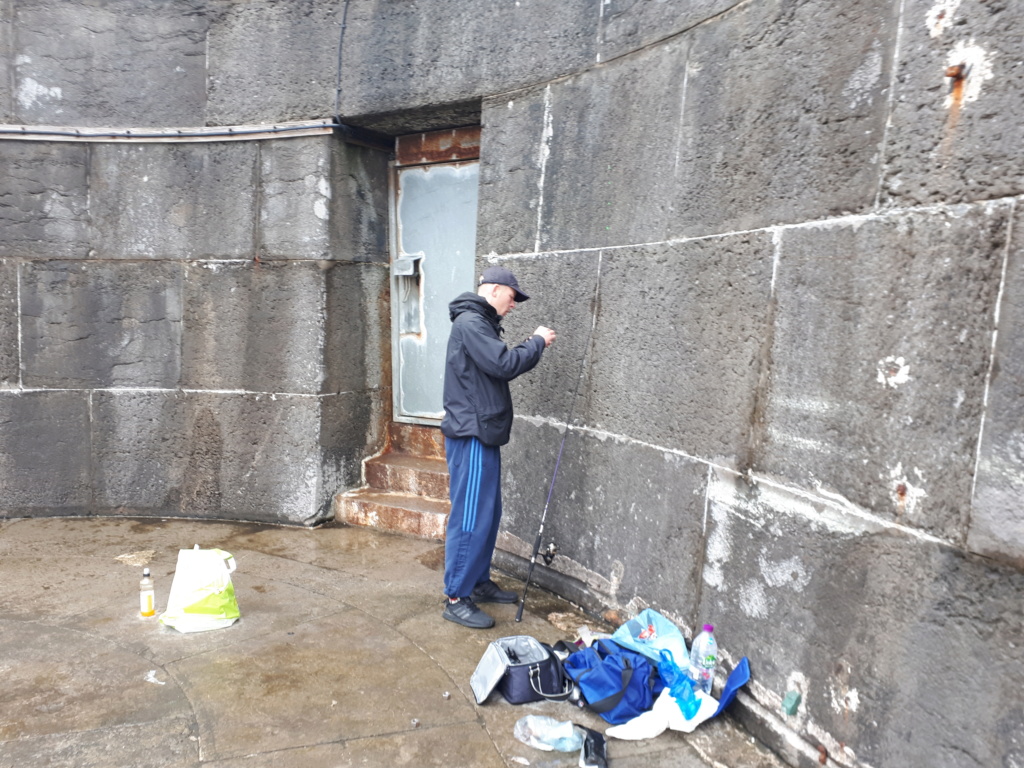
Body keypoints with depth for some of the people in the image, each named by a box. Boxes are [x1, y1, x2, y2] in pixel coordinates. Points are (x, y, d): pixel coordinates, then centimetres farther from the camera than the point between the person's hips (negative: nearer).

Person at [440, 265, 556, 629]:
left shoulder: (481, 323, 19)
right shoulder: (470, 321, -14)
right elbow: (503, 364, -21)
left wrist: (532, 347, 8)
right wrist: (537, 343, -9)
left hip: (483, 434, 11)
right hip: (470, 435, -11)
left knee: (488, 513, 17)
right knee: (470, 518, -6)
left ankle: (479, 582, 30)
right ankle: (456, 598, 3)